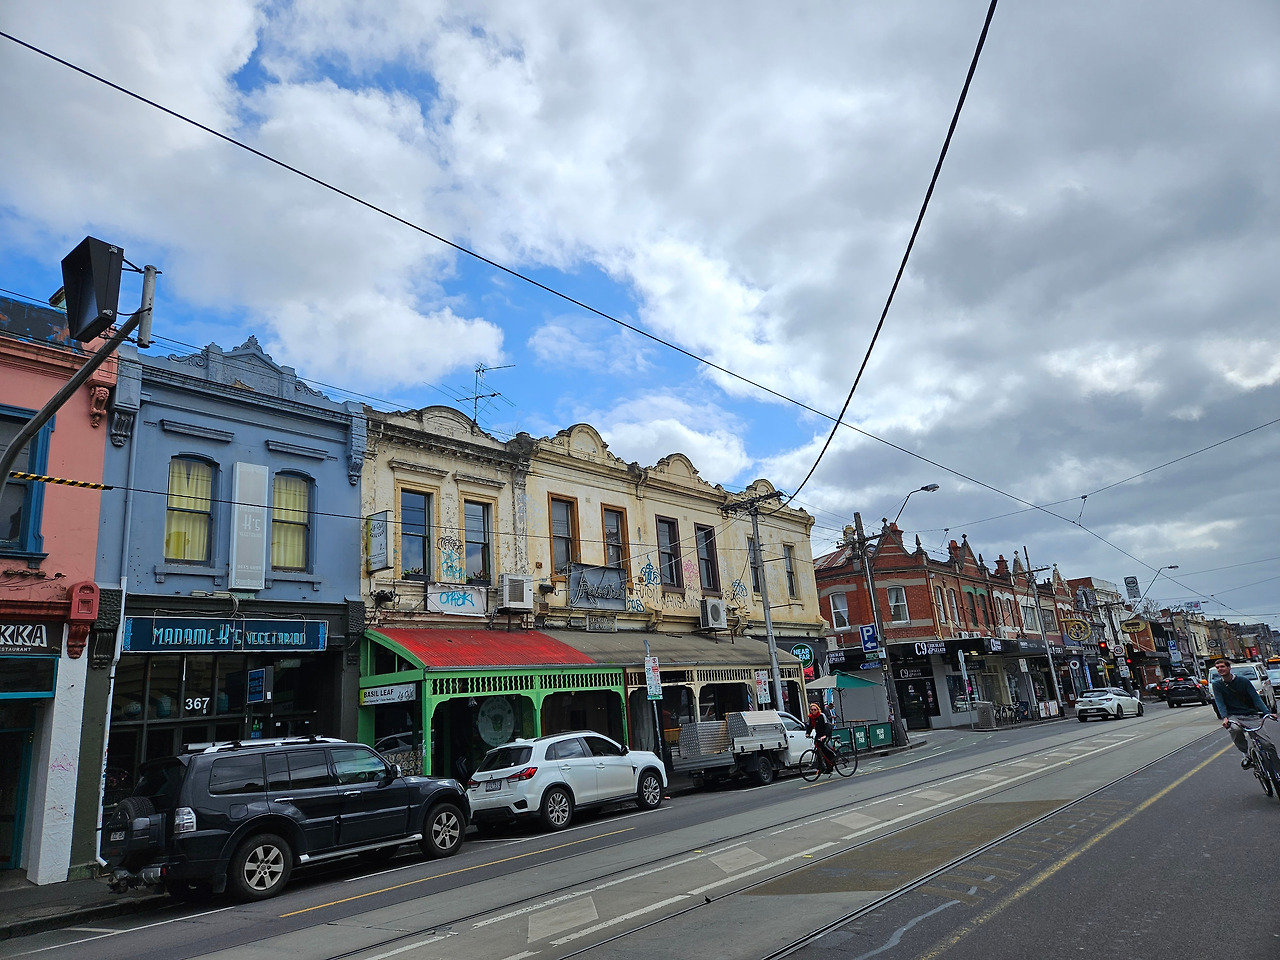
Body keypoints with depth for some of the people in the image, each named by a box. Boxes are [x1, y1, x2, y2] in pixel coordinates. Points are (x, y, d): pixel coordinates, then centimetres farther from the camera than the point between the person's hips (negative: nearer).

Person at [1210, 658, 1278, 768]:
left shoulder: (1243, 681, 1)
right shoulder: (1217, 684, 1)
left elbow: (1256, 697, -3)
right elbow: (1220, 703, -7)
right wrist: (1225, 717, -24)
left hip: (1250, 715, 1)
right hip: (1233, 716, -1)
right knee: (1234, 729, -33)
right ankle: (1247, 755, -12)